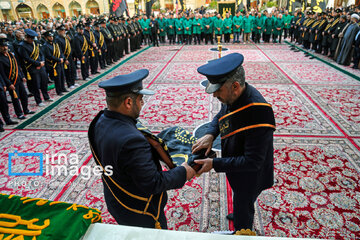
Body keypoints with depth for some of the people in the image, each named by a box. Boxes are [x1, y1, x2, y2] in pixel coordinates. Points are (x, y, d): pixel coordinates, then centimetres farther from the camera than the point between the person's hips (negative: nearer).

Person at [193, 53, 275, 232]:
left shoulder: (258, 113, -40)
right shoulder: (233, 96, -15)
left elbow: (252, 162, -34)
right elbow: (221, 116, 7)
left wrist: (215, 164, -31)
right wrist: (210, 134, -12)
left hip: (250, 175, -8)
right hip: (237, 167, 8)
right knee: (242, 203, 37)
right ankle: (240, 214, 65)